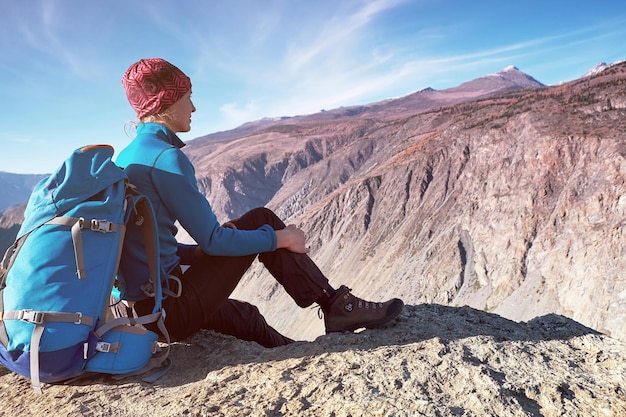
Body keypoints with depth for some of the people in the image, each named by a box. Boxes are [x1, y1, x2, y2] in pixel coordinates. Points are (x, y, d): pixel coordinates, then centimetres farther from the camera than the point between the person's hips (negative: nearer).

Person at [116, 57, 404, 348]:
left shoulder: (125, 158, 12)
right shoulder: (165, 157, -17)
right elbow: (213, 239, -17)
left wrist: (205, 252, 20)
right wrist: (282, 238, -5)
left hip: (140, 308, 9)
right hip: (172, 310, -9)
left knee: (244, 315, 27)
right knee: (261, 219, -1)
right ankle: (338, 306, 5)